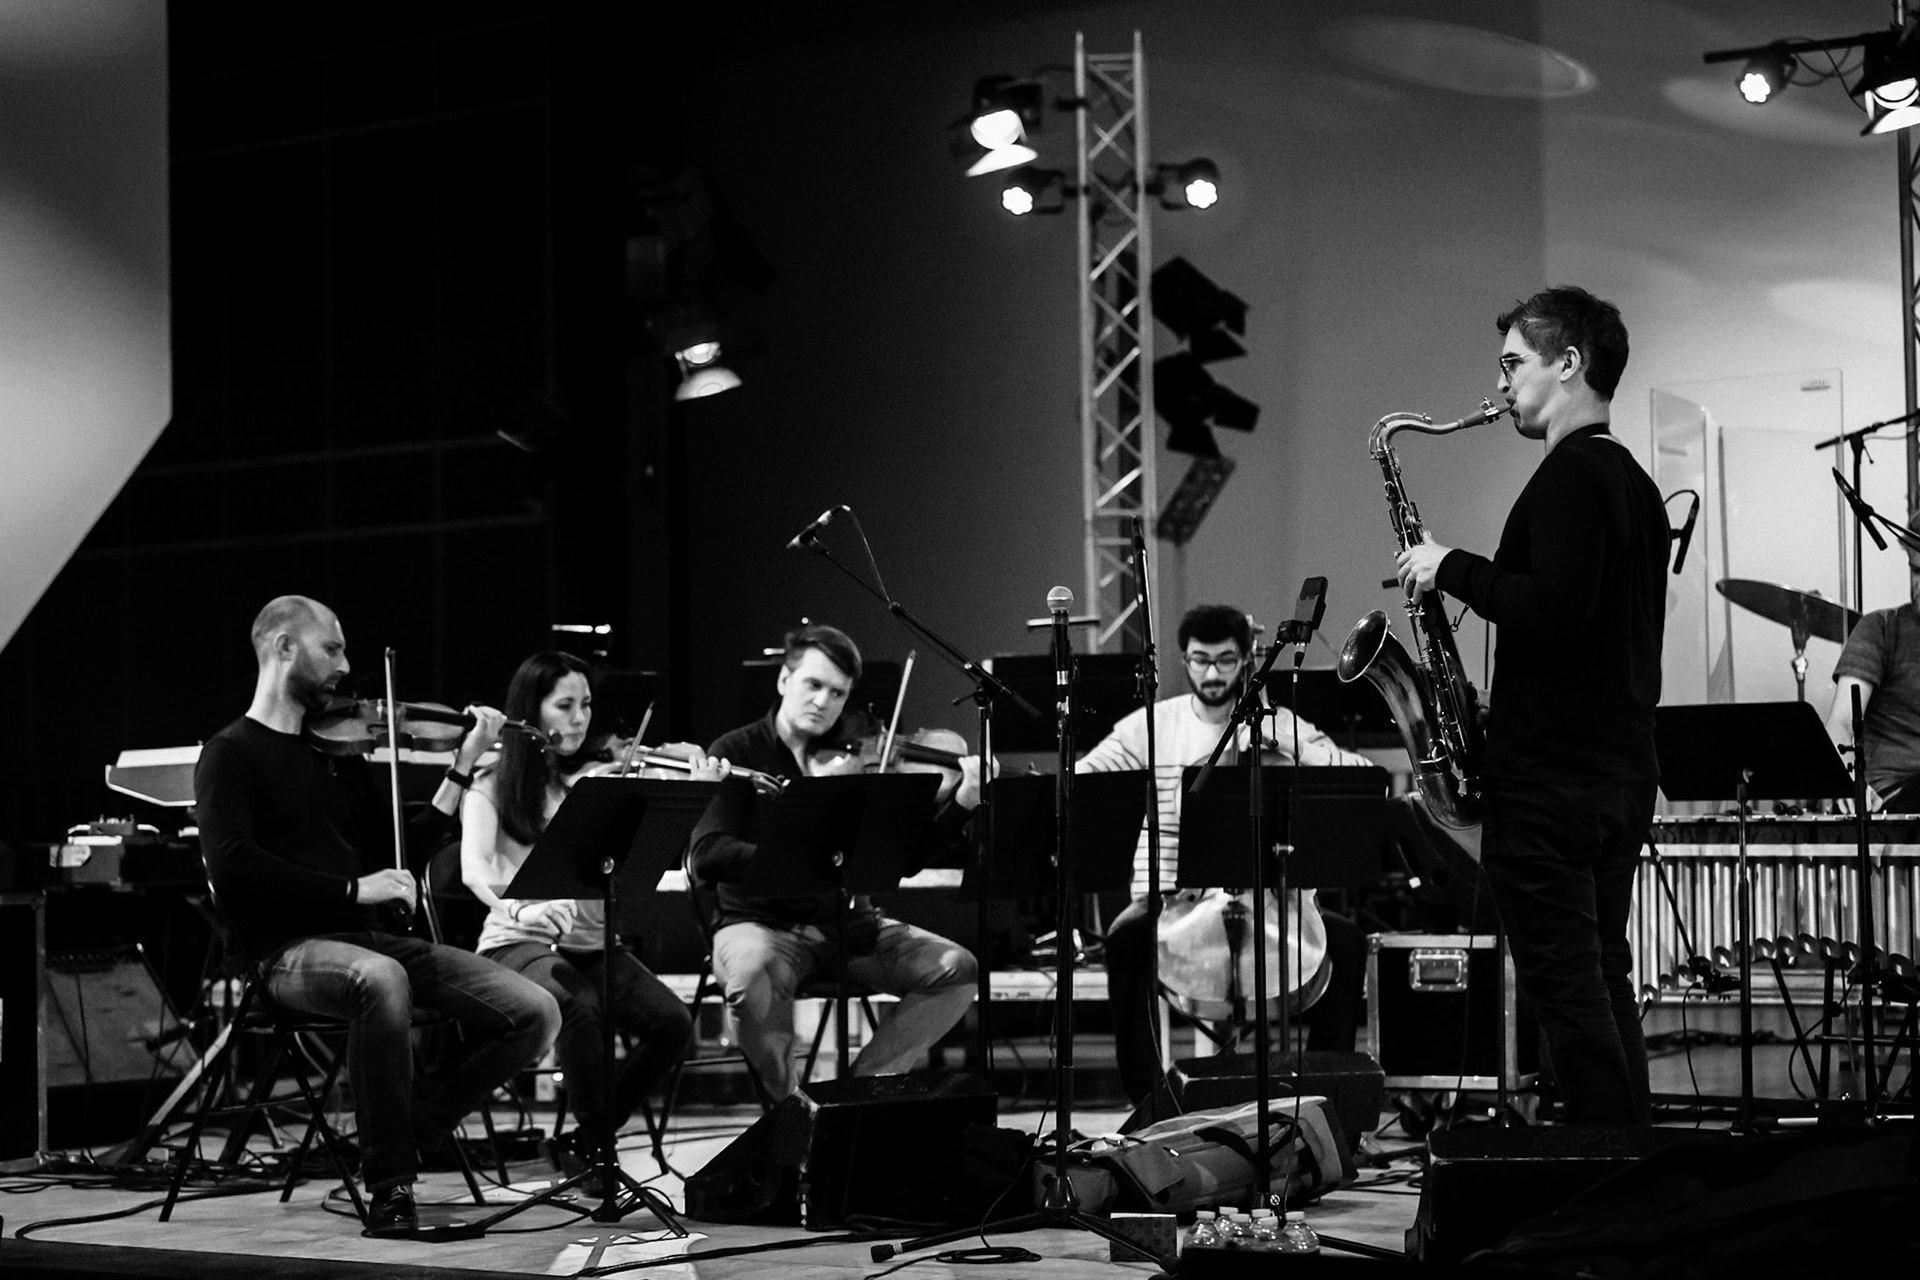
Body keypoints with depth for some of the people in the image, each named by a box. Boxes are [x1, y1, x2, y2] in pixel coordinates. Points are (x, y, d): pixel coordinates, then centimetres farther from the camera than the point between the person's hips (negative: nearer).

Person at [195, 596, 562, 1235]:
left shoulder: (339, 749, 21)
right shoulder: (232, 754, 1)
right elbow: (232, 867, -15)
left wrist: (463, 765, 13)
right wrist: (351, 888, -18)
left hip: (375, 938, 6)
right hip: (292, 950, -6)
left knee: (534, 1012, -12)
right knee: (381, 979, -41)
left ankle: (409, 1131, 1)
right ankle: (389, 1184, -26)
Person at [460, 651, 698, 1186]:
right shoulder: (493, 786, 2)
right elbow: (475, 868, -16)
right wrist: (516, 904, -37)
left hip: (594, 942, 4)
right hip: (521, 941, -4)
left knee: (673, 1022, -21)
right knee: (580, 1007, -36)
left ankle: (581, 1142, 0)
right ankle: (596, 1148, -13)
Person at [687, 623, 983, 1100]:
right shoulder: (737, 753, -2)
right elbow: (706, 856, -15)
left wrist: (962, 804, -14)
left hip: (847, 923, 4)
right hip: (761, 922, -4)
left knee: (955, 968, -16)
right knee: (753, 972, -38)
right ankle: (787, 1103, -13)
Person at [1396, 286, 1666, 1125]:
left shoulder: (1568, 475, -14)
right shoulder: (1635, 483, 16)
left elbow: (1554, 609, -26)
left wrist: (1453, 568, -14)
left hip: (1551, 774, -10)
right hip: (1622, 766, 10)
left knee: (1565, 983, -7)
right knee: (1601, 982, 14)